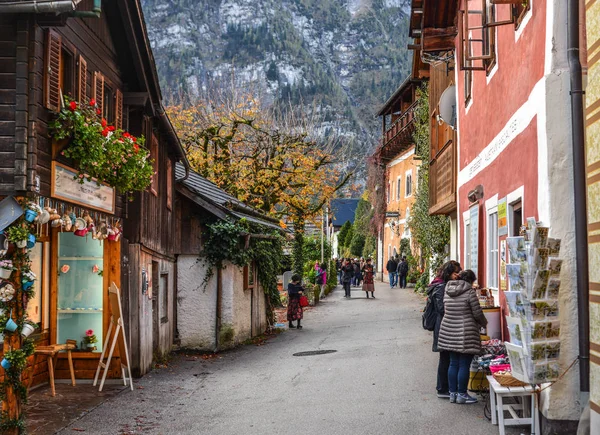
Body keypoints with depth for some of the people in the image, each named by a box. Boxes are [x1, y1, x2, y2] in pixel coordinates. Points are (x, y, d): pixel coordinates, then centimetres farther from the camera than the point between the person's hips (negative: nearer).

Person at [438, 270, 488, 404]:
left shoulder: (447, 292, 7)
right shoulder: (470, 292, -12)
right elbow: (477, 313, -9)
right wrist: (484, 323, 10)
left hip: (449, 331, 7)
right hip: (465, 333, -7)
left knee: (453, 363, 13)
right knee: (464, 365, 2)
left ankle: (453, 393, 18)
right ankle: (461, 394, 8)